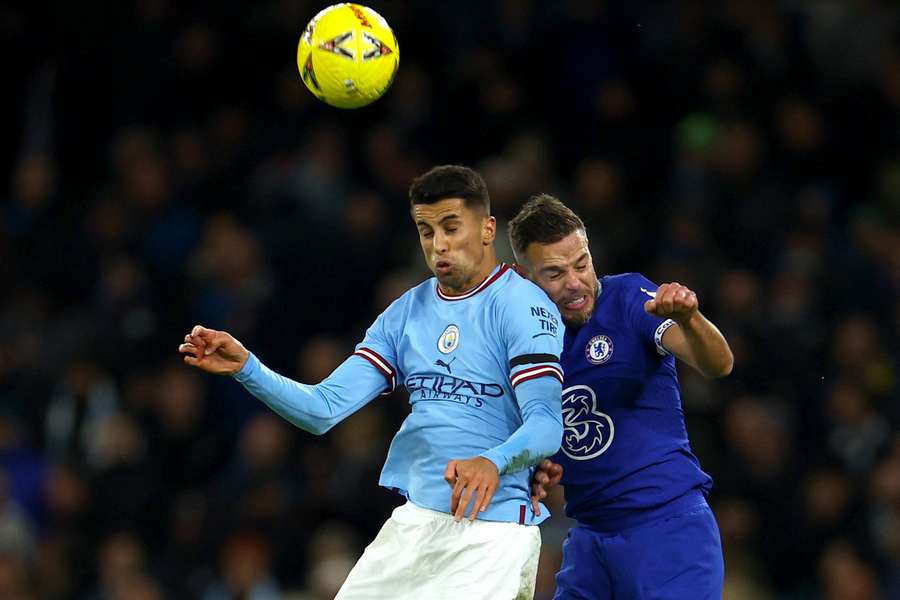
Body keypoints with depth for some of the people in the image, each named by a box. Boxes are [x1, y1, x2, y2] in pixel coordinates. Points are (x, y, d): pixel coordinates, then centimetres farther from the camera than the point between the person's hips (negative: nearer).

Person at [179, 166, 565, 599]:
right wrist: (246, 369, -10)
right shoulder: (407, 312, 12)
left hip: (493, 530, -6)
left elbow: (547, 425, -20)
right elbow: (325, 409, 5)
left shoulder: (523, 305, -8)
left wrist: (493, 463, -40)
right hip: (414, 523, 6)